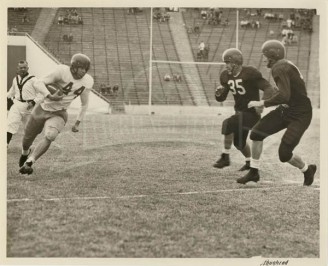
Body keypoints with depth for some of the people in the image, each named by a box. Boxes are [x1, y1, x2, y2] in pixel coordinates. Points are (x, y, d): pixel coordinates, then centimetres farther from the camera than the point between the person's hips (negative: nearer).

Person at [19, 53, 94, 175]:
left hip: (58, 114, 1)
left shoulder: (87, 81, -8)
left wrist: (78, 123, 10)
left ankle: (28, 163, -18)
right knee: (28, 137, 18)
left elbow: (84, 103, 8)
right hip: (43, 109, -1)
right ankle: (25, 152, 55)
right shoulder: (62, 71, -23)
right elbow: (38, 83, -24)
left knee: (50, 136, -30)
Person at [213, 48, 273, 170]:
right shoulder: (226, 76, 1)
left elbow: (268, 88, -19)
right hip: (240, 112, 8)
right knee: (239, 142, 20)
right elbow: (221, 98, 8)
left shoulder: (250, 73, -20)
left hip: (252, 113, -8)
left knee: (228, 123, -27)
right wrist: (218, 93, -15)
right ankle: (250, 162, 47)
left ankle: (225, 157, -15)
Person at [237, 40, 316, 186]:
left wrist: (261, 103, -21)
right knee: (257, 133, 1)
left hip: (299, 116, -9)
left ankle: (308, 170, 20)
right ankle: (254, 172, 13)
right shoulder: (285, 65, 8)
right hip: (285, 110, 10)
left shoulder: (279, 68, -21)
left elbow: (284, 96, -31)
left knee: (284, 154, -9)